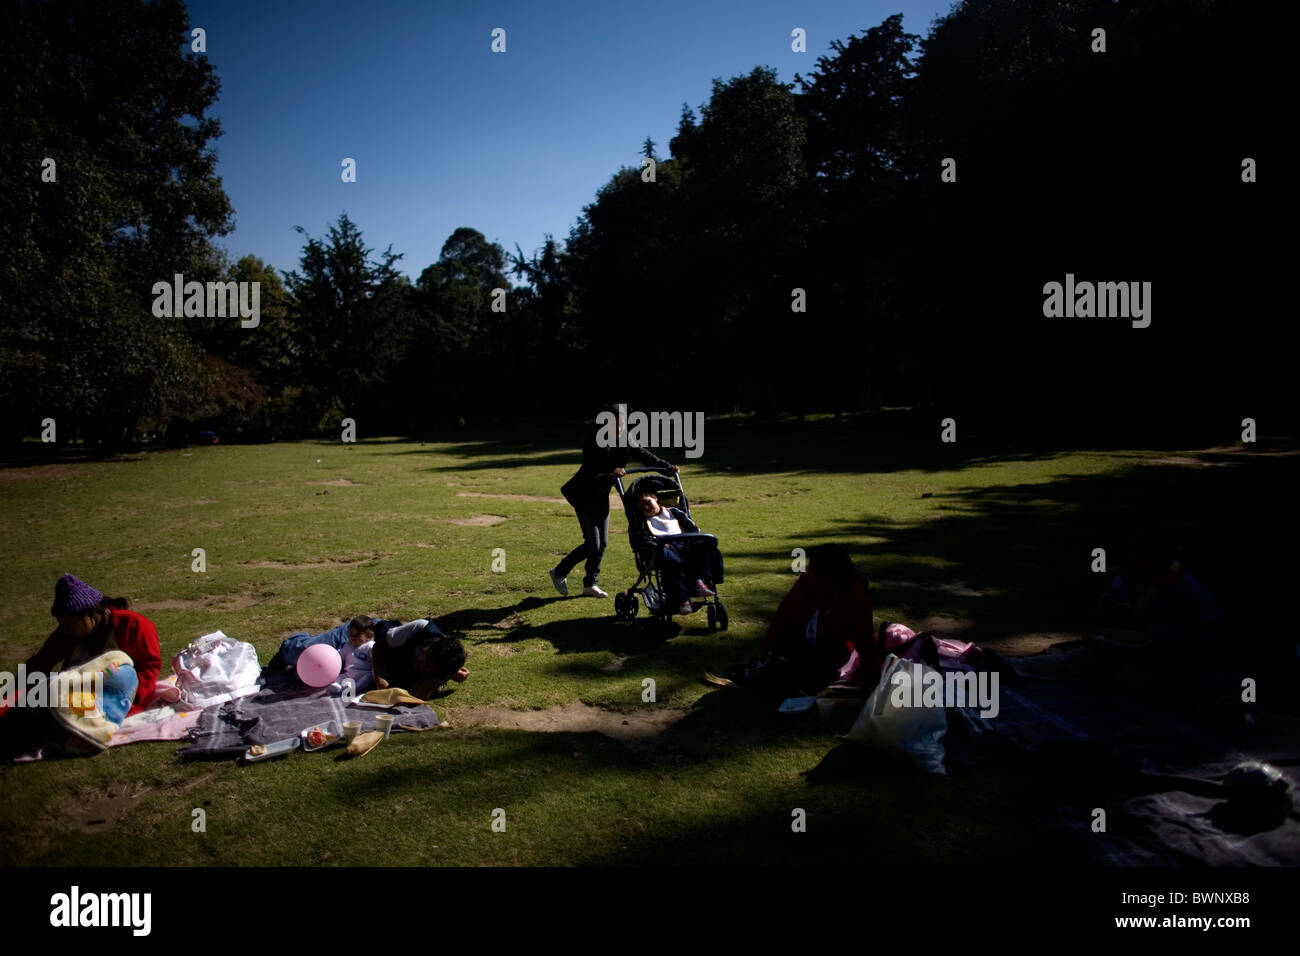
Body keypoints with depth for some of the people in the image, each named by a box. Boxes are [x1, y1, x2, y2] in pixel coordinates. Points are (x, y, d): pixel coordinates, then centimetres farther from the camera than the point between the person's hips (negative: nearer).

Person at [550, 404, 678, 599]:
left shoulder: (625, 441, -6)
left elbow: (644, 455, 5)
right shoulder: (595, 444, -26)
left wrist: (666, 467, -9)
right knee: (592, 544, -8)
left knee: (602, 543, 7)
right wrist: (611, 476, -47)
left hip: (602, 495, 7)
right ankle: (558, 573, 11)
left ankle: (590, 584, 21)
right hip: (584, 496, -7)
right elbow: (590, 478, -30)